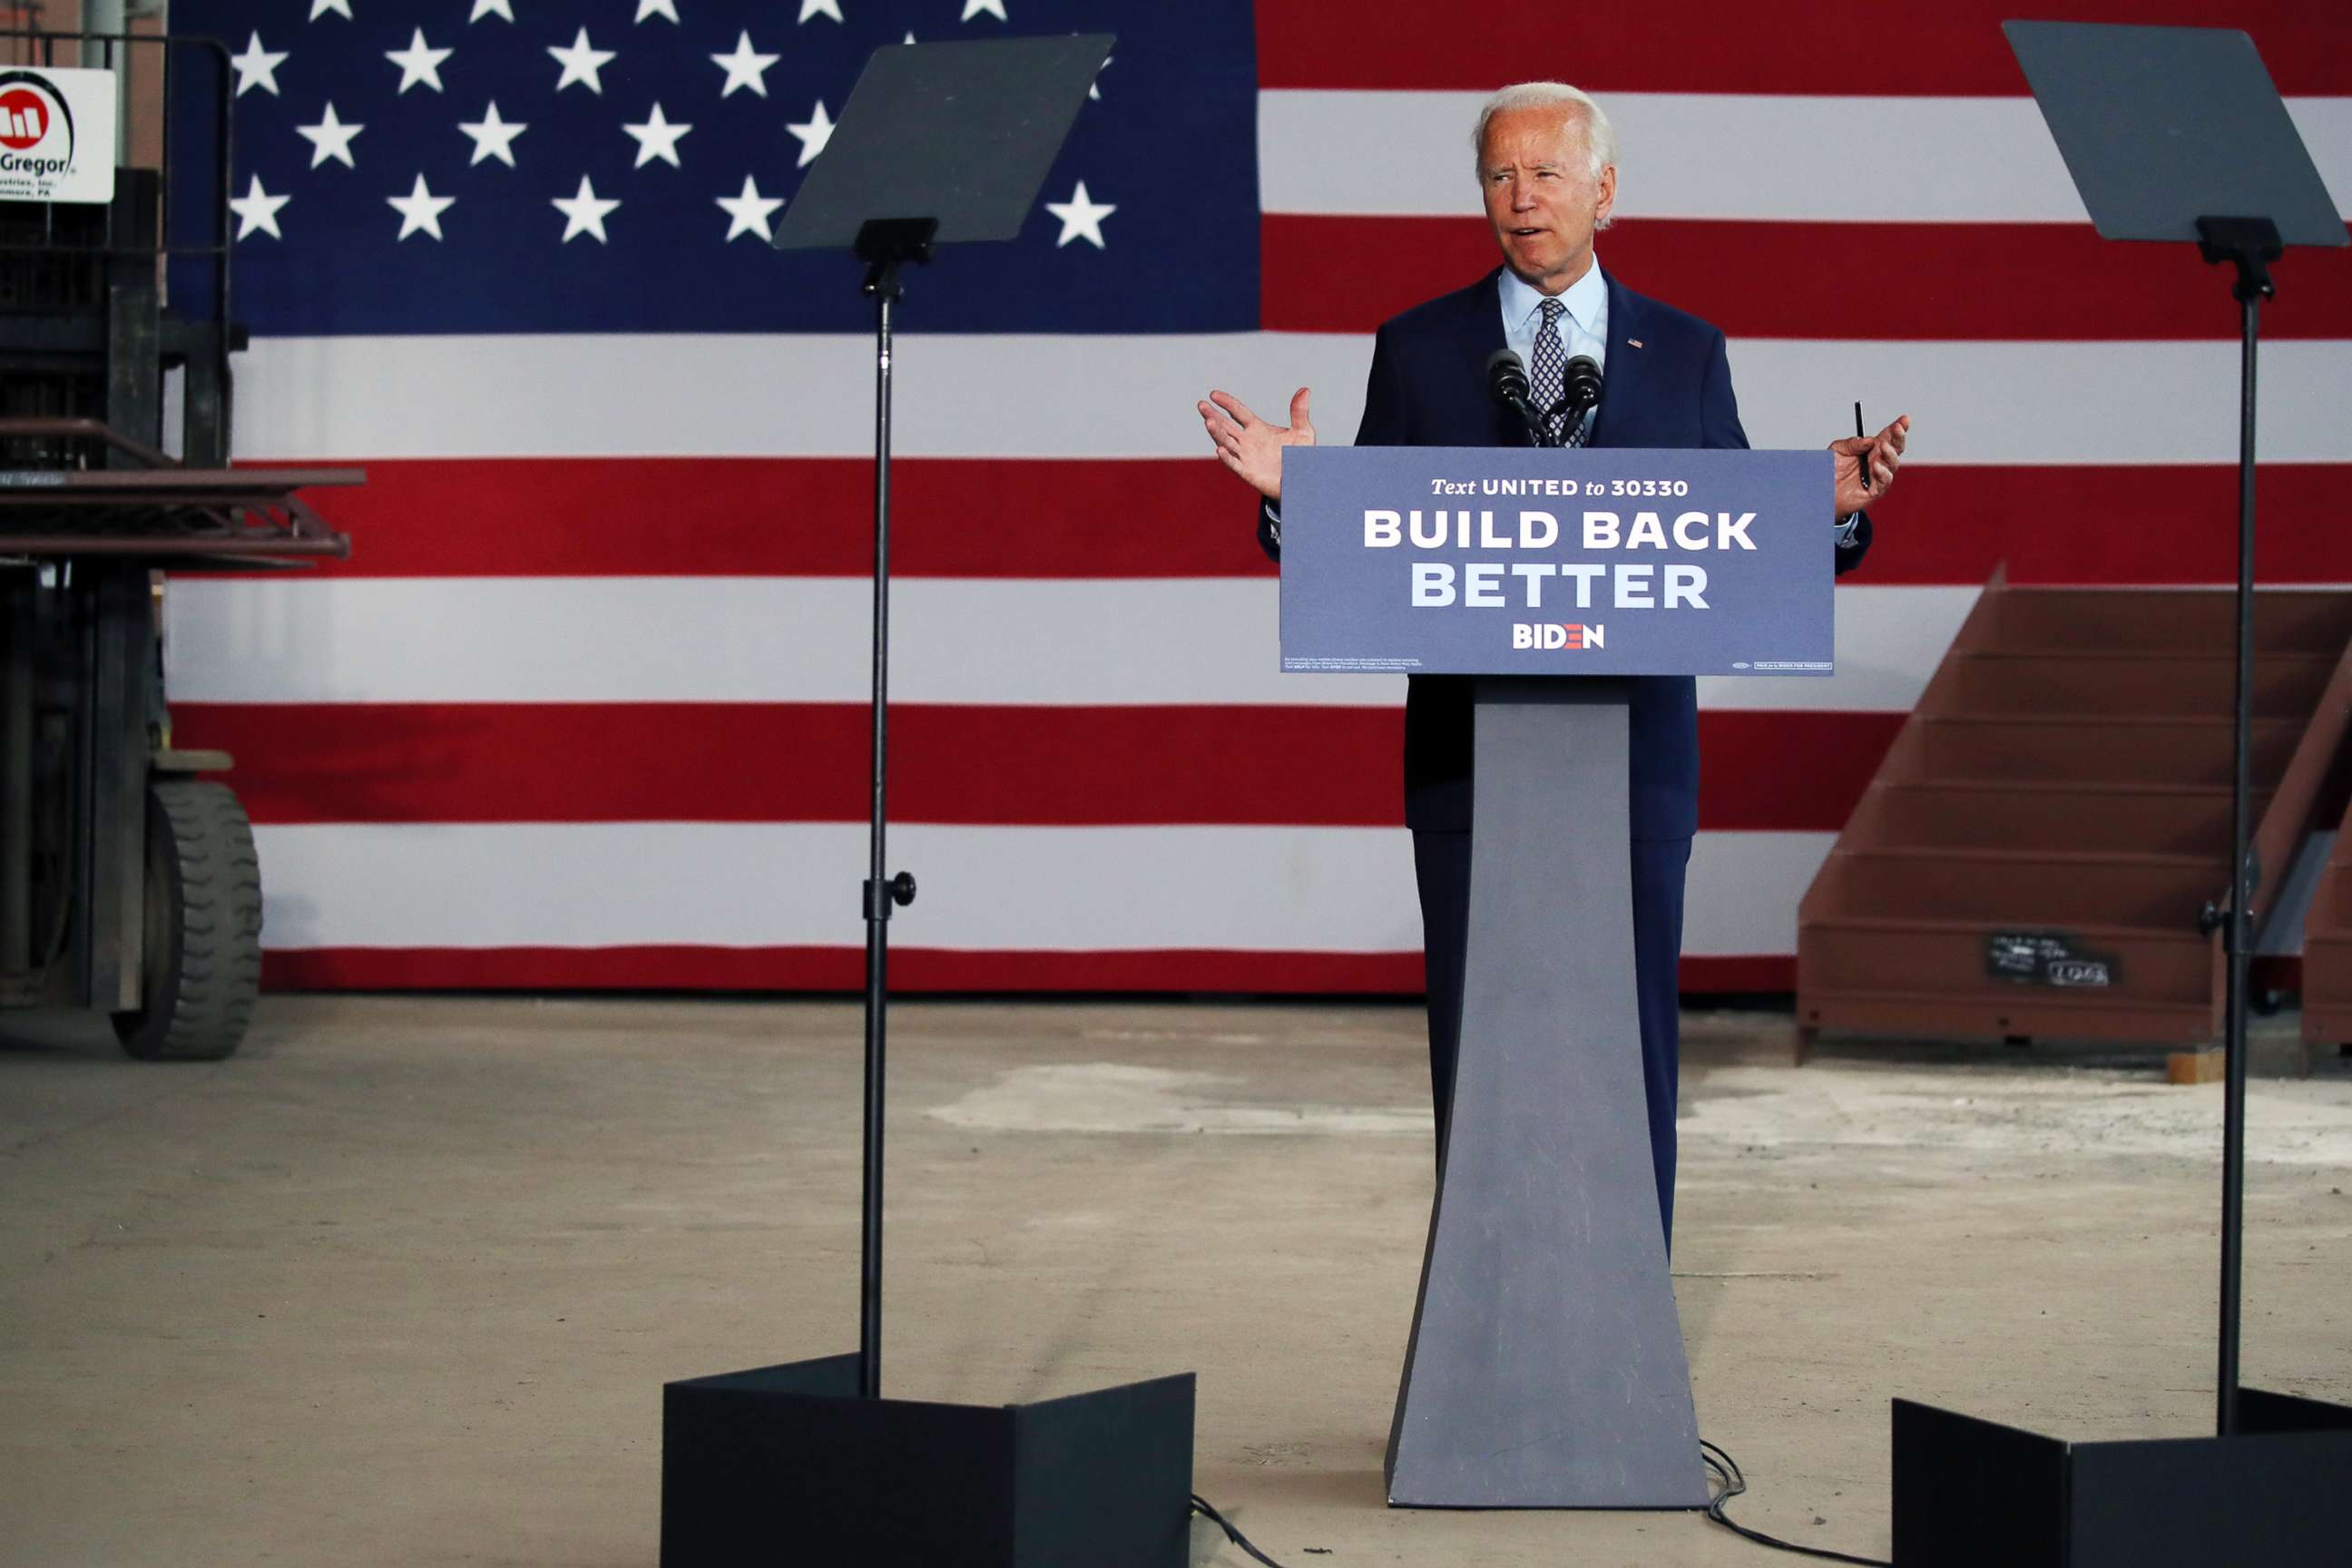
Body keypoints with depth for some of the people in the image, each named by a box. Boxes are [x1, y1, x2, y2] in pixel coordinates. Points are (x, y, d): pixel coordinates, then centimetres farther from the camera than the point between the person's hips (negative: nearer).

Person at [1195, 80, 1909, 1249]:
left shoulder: (1685, 355, 8)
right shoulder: (1418, 350, 6)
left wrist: (1830, 511, -11)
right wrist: (1294, 495, -14)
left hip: (1635, 763, 0)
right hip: (1469, 761, 0)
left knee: (1632, 1043, 3)